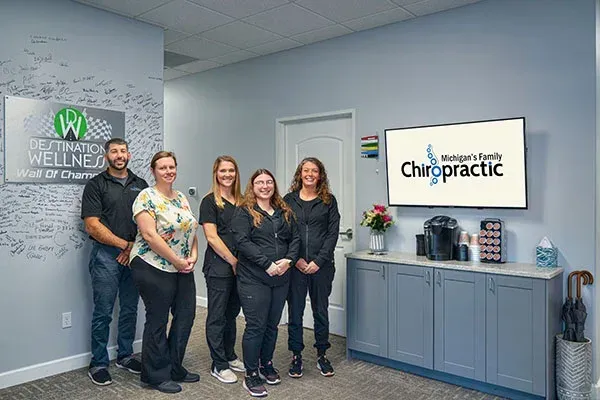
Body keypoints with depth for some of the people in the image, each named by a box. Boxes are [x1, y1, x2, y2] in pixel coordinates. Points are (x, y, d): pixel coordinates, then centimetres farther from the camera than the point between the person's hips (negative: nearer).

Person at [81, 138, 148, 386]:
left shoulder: (140, 185, 12)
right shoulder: (96, 185, -1)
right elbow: (92, 226, -9)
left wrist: (135, 247, -4)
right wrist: (125, 244, -11)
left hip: (135, 254, 4)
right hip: (106, 254, -4)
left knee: (130, 308, 12)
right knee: (103, 311, 1)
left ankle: (125, 355, 26)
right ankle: (98, 363, 15)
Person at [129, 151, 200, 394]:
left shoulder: (181, 198, 12)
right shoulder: (147, 197, -11)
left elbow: (191, 229, 14)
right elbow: (149, 235, -19)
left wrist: (193, 257, -3)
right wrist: (178, 261, -16)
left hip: (183, 270, 7)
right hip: (154, 267, -7)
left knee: (186, 316, 11)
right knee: (157, 321, 5)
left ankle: (174, 369, 29)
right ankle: (156, 376, 22)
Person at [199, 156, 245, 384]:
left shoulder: (240, 201, 12)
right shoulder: (210, 201, -6)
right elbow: (212, 237, -12)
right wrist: (233, 261, -12)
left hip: (238, 266, 6)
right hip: (218, 266, -6)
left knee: (232, 313, 16)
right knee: (217, 316, 4)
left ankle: (230, 357, 31)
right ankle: (219, 365, 15)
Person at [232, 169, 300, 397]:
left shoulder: (284, 212, 13)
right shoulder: (244, 212, -3)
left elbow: (295, 238, 9)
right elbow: (243, 242, -14)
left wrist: (288, 260, -9)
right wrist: (267, 264, -19)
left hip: (281, 278, 5)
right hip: (254, 279, -5)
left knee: (272, 325, 14)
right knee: (256, 326, -1)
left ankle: (266, 365, 32)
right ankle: (251, 375, 12)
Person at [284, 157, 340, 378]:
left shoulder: (328, 200, 4)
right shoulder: (288, 200, 4)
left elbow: (333, 233, -2)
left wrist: (318, 261, -10)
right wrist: (296, 259, -9)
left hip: (321, 266, 0)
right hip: (295, 266, 0)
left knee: (321, 311, 11)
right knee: (295, 311, 7)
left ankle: (322, 355, 28)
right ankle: (296, 356, 22)